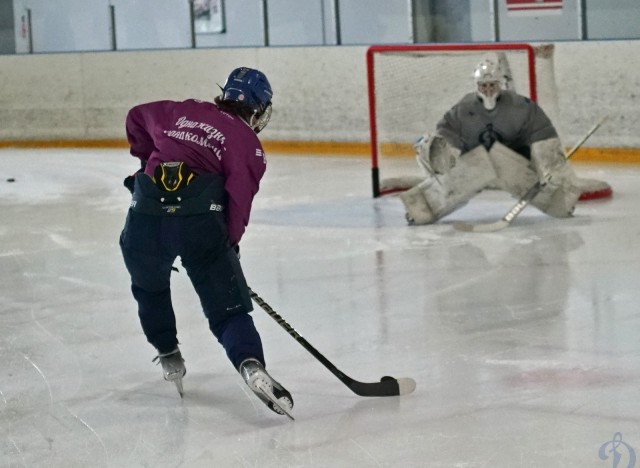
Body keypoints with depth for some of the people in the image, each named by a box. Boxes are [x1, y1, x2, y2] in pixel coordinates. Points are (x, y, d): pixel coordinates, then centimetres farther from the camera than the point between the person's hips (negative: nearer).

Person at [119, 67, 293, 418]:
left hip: (145, 215, 4)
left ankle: (168, 356, 37)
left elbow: (137, 117, 36)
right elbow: (239, 203, 0)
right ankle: (251, 365, -25)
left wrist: (150, 160, 45)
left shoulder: (183, 111, 23)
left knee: (149, 288, 31)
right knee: (229, 307, -2)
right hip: (200, 221, -3)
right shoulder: (248, 144, 9)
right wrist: (229, 247, 11)